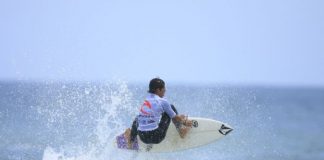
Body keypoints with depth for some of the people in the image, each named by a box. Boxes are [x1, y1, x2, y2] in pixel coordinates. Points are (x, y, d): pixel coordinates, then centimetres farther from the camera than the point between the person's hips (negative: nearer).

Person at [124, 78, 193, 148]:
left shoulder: (145, 101, 15)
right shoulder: (163, 101, -5)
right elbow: (175, 118, 5)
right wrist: (185, 122, 27)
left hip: (143, 138, 5)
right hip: (156, 138, -5)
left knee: (137, 118, 40)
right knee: (171, 107, 9)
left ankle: (131, 138, 20)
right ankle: (181, 131, 12)